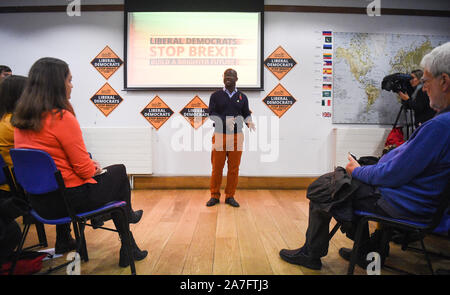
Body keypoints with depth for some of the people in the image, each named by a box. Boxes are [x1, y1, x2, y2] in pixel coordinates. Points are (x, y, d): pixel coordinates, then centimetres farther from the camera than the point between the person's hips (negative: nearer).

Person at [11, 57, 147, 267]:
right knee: (119, 172, 15)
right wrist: (93, 168, 4)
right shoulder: (62, 118, -22)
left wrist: (89, 165, 12)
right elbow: (84, 170, -19)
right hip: (69, 201, -8)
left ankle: (128, 247, 33)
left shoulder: (20, 119, 4)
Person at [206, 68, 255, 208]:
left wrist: (249, 122, -10)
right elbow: (211, 114, -2)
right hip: (219, 135, -1)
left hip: (236, 137, 2)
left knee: (234, 168, 4)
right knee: (217, 167, 2)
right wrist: (225, 121, -19)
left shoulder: (242, 97, 12)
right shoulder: (216, 96, 6)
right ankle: (214, 196, 16)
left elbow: (246, 114, 13)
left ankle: (230, 196, 17)